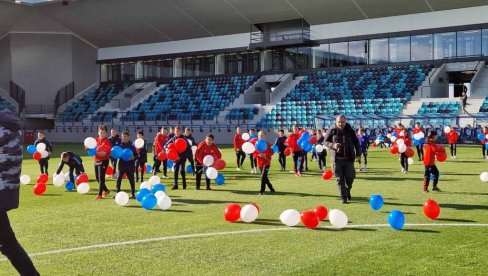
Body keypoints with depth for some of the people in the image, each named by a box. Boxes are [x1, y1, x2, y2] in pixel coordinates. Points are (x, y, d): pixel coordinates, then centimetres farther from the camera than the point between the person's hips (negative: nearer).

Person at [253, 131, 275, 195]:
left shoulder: (267, 144, -2)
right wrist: (259, 155, -20)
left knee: (263, 176, -17)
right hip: (260, 163, 4)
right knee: (265, 177, 11)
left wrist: (265, 155, -20)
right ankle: (271, 188, 29)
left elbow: (271, 153, -2)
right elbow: (254, 154, 1)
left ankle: (262, 191, -11)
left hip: (267, 162, -4)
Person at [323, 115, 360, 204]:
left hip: (349, 159, 1)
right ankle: (343, 197, 9)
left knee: (350, 177, 3)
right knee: (340, 179, 0)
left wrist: (358, 153, 5)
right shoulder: (332, 131, -2)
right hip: (337, 159, -1)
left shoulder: (350, 130, 4)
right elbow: (325, 142, 3)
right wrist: (333, 145, -16)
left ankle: (347, 191, 31)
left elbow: (356, 142, 13)